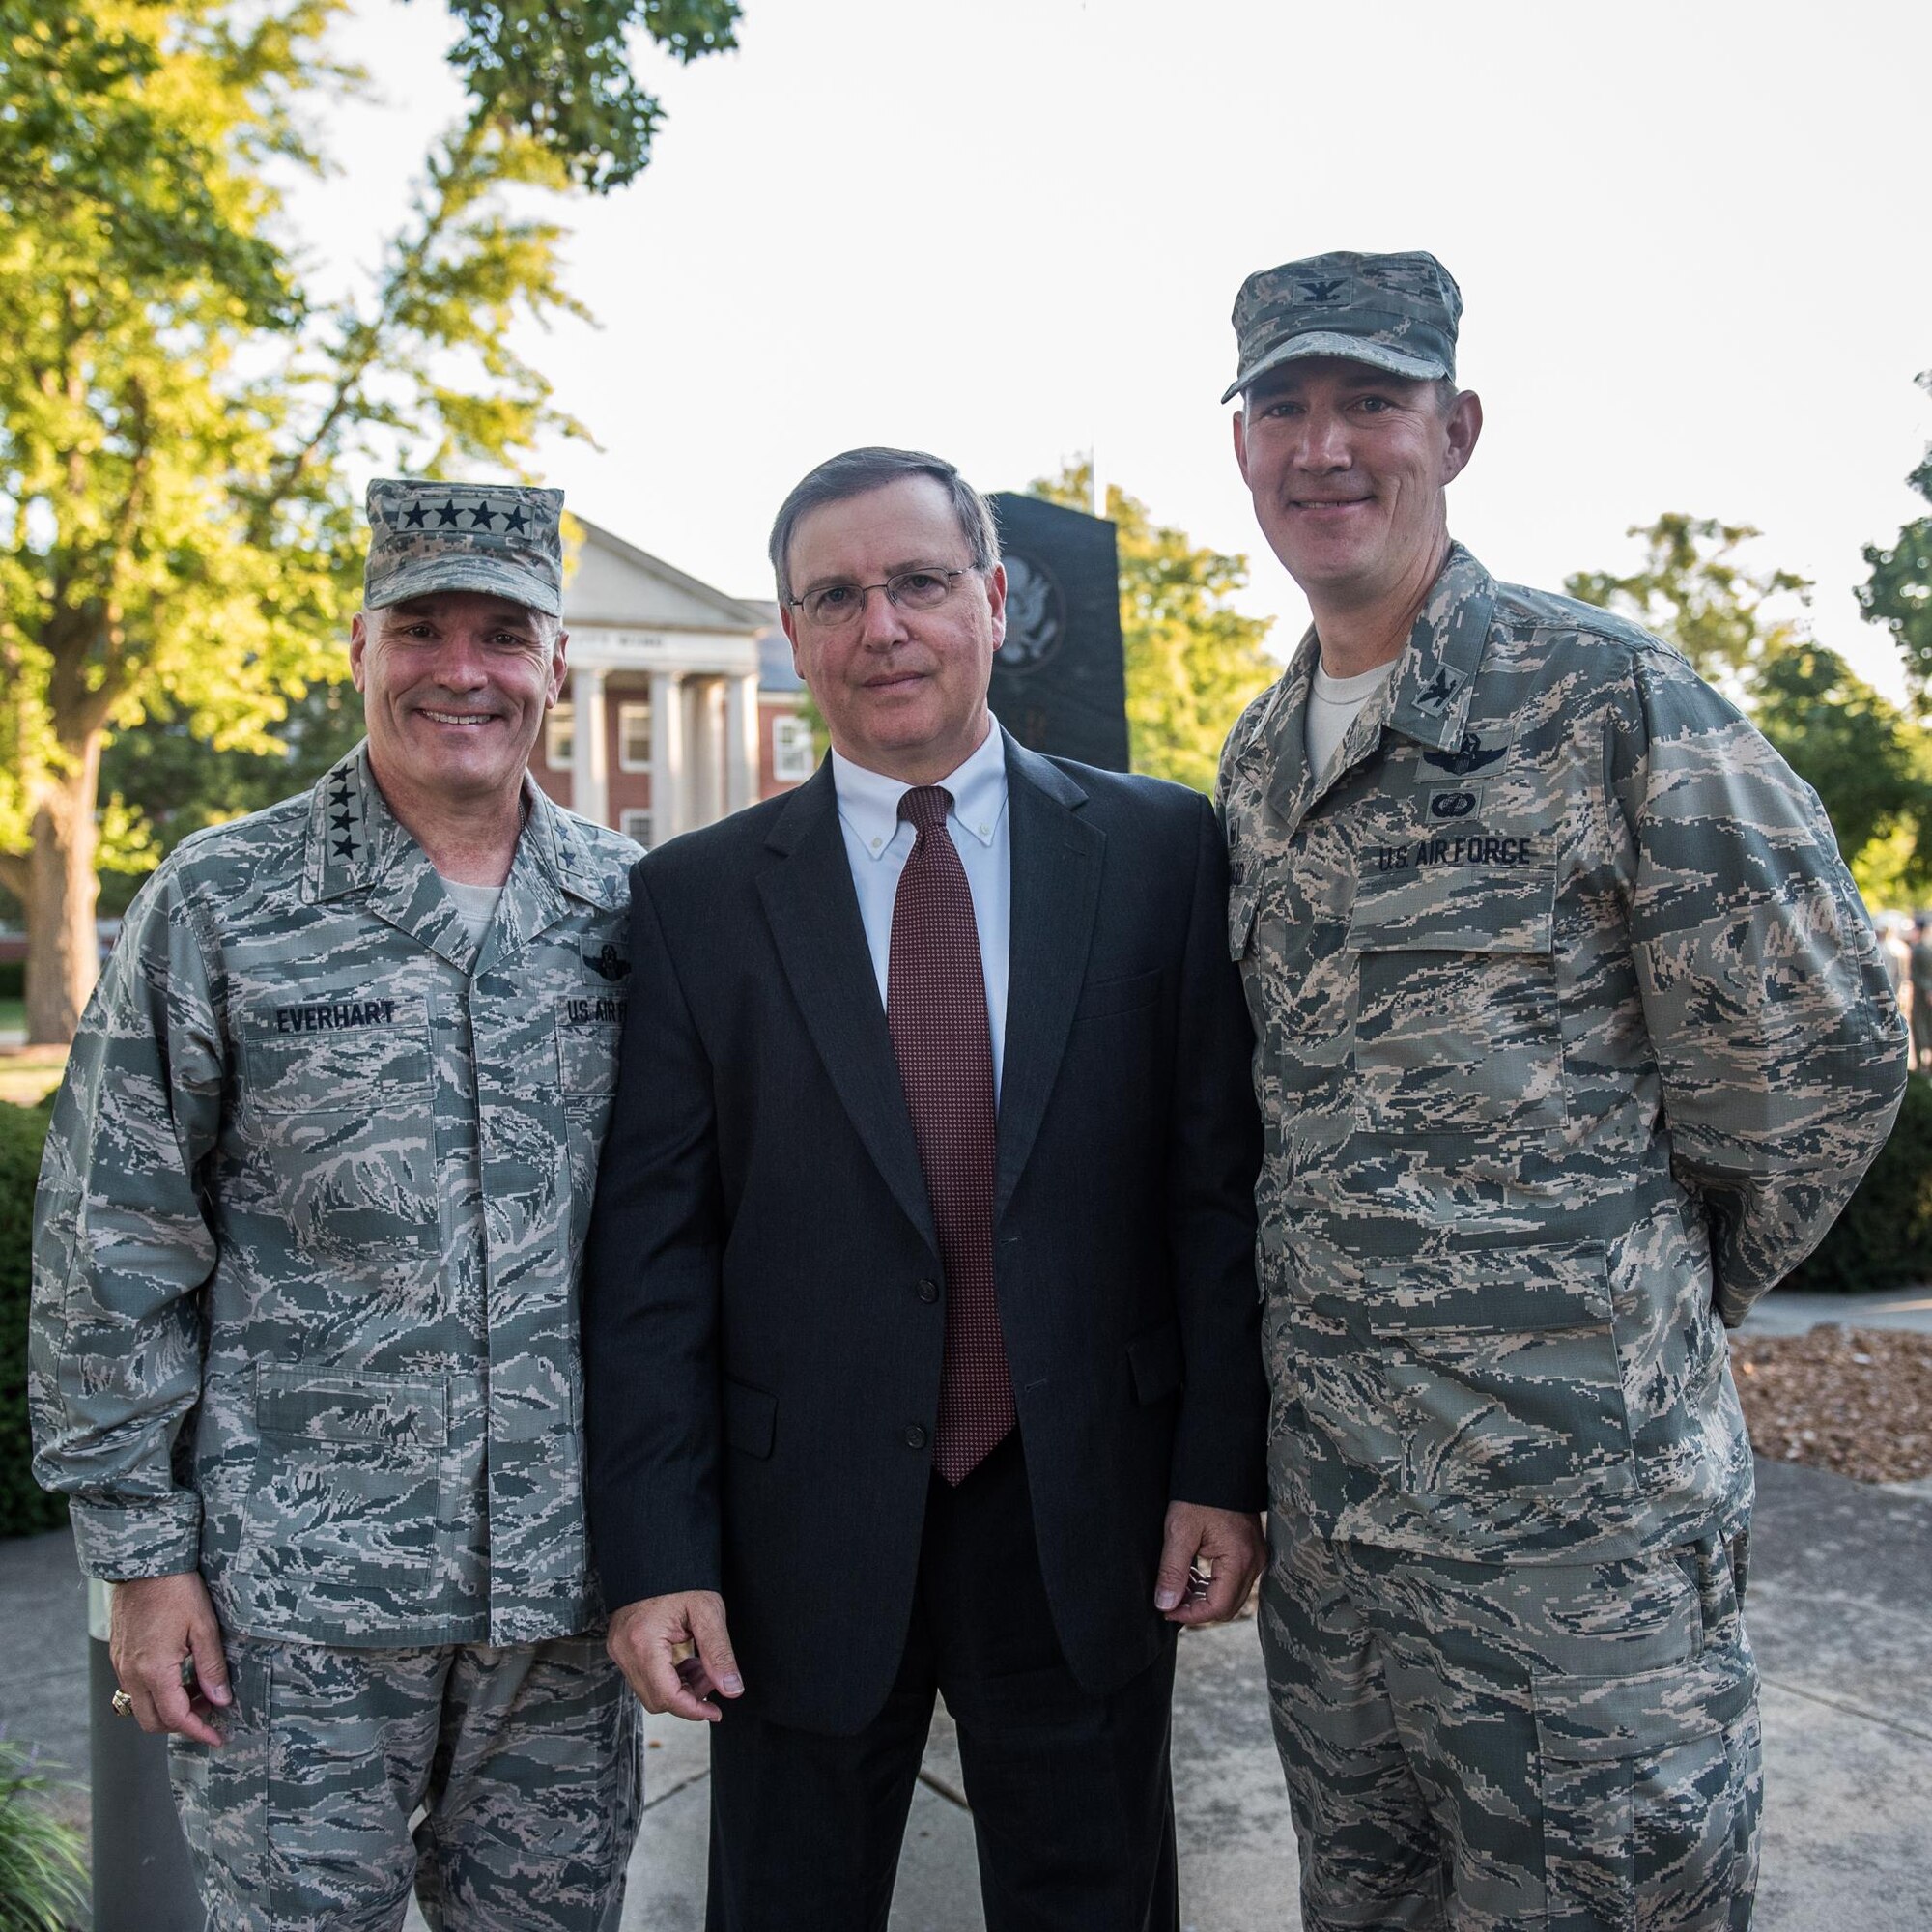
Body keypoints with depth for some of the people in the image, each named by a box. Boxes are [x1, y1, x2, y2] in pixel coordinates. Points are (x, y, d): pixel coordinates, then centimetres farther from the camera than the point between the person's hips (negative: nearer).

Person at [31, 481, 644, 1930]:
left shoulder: (630, 909, 2)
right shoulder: (221, 904, -5)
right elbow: (113, 1250, -3)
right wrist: (141, 1551, -4)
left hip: (565, 1585, 3)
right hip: (298, 1594, -2)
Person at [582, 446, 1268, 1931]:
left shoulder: (1162, 850, -1)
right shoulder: (697, 898, -1)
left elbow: (1221, 1176, -1)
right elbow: (652, 1247, -3)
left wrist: (1224, 1466, -4)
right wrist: (656, 1552, -6)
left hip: (1088, 1526, 0)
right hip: (805, 1536, 0)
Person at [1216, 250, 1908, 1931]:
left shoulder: (1614, 703, -13)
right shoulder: (1256, 762, 8)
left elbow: (1822, 1065, -9)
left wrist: (1663, 1297, 3)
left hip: (1578, 1532, -6)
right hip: (1323, 1519, 7)